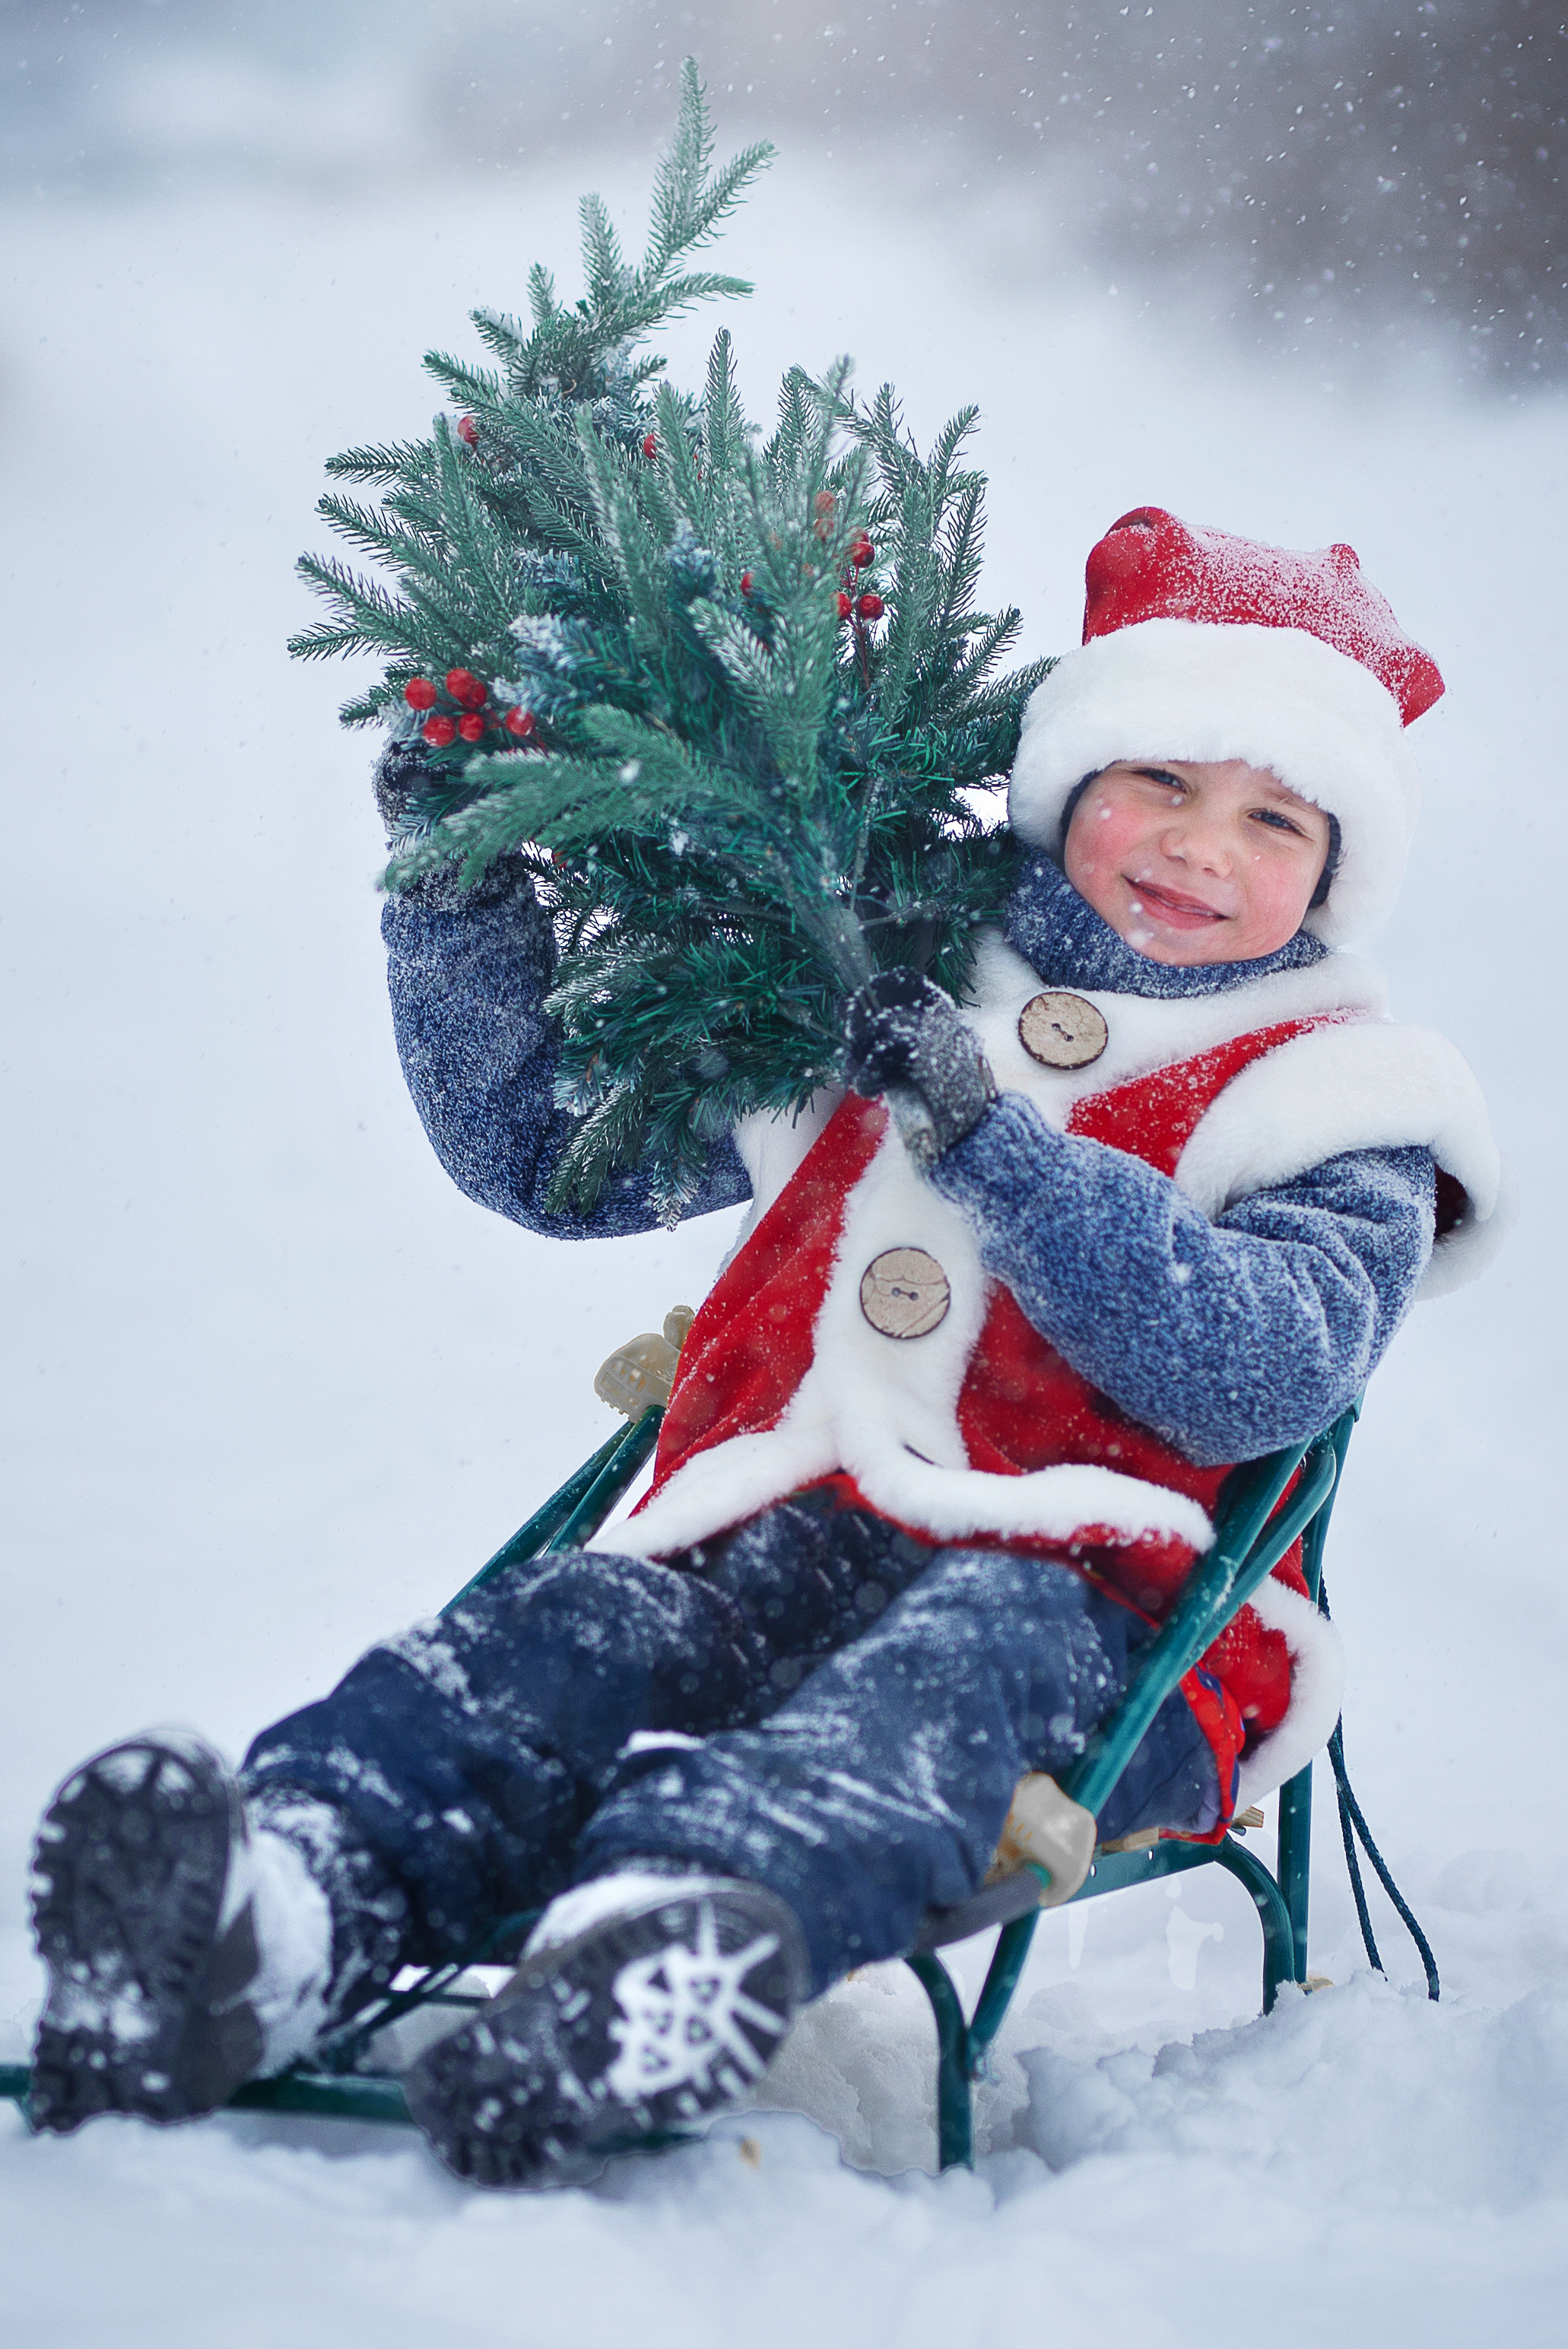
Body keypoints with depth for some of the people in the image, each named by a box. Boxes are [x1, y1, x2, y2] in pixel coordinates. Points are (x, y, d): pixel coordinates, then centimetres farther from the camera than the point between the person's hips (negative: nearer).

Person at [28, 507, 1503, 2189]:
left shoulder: (1329, 1103, 12)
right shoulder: (869, 1012, 23)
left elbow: (1262, 1373, -8)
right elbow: (538, 1150, 26)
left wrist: (994, 1149, -15)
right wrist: (459, 881, 13)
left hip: (1103, 1605, -3)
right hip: (773, 1557, 4)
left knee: (966, 1651, -39)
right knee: (580, 1628, -29)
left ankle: (679, 1942, -70)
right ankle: (282, 1896, -60)